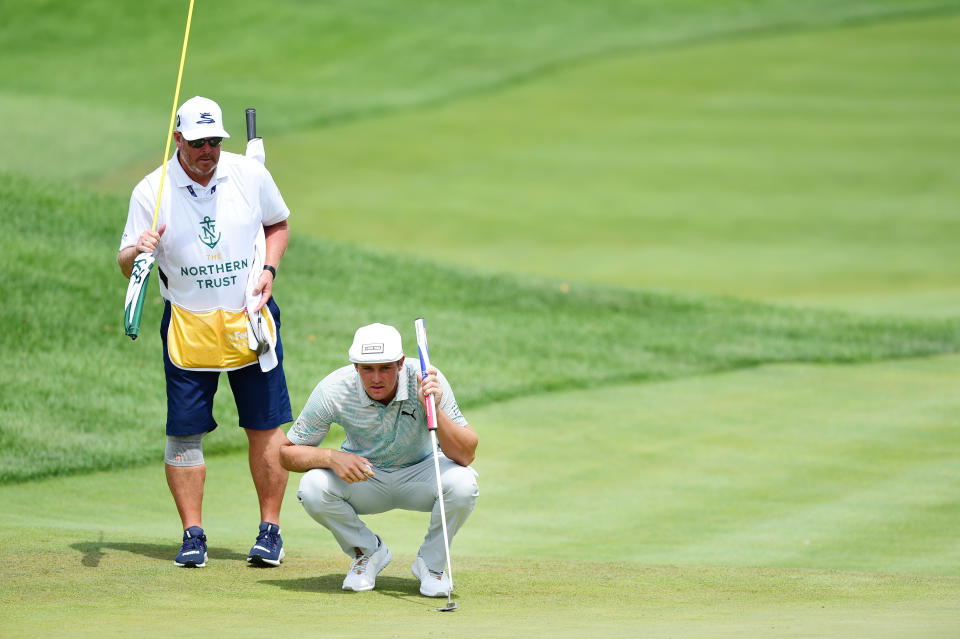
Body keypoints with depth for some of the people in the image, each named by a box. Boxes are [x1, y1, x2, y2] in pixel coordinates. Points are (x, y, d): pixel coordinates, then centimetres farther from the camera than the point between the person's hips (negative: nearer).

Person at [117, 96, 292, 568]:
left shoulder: (251, 176, -1)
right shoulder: (151, 192, -6)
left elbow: (278, 225, 16)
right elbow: (126, 265, -4)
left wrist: (268, 269, -1)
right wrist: (137, 252, -27)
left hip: (250, 318, 1)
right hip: (187, 326, -1)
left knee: (265, 427, 0)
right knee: (185, 432, -2)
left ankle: (270, 530, 10)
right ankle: (193, 535, 8)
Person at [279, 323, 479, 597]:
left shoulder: (427, 381, -27)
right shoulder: (333, 390, -25)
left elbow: (466, 455, -29)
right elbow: (287, 452, -15)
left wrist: (435, 409, -44)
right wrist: (332, 457, -34)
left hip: (419, 474, -1)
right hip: (364, 477, 1)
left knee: (462, 481, -33)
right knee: (313, 488, -30)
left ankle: (431, 562, -4)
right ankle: (368, 552, 1)